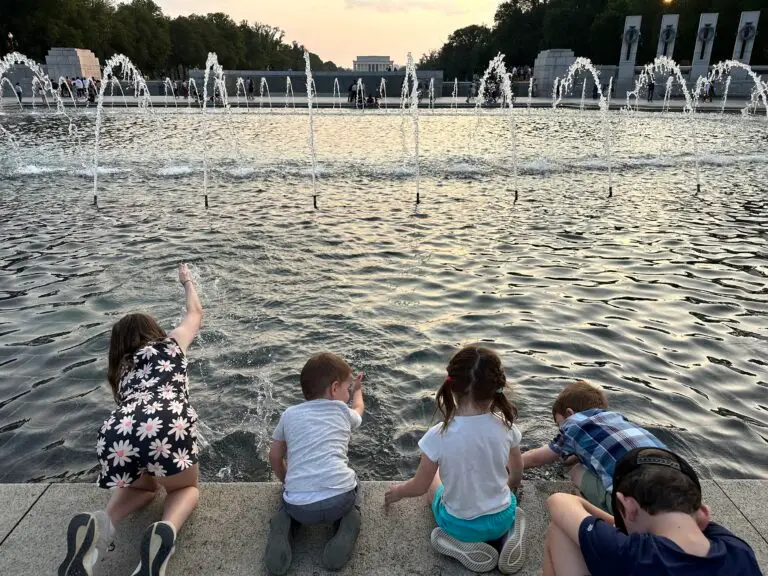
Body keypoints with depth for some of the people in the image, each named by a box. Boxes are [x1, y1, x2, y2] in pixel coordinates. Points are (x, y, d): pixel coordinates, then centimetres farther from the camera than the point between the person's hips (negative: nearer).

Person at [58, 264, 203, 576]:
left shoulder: (122, 368, 34)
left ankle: (101, 523, 4)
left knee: (141, 485, 36)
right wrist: (188, 283, 63)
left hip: (115, 435, 4)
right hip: (168, 426, -3)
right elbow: (195, 312, 47)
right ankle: (166, 529, -7)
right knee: (186, 487, 27)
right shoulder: (171, 343, 28)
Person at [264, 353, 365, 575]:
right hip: (339, 498, -1)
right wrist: (357, 390, 59)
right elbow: (358, 409, 38)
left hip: (300, 505, 1)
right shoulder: (342, 411, 13)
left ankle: (284, 525, 7)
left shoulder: (289, 414, 15)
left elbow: (275, 458, 23)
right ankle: (347, 523, 8)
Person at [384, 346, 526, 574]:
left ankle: (465, 545, 8)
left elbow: (420, 486, -12)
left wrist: (397, 491, 10)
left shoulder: (439, 435, -27)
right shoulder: (505, 426, -18)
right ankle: (506, 534, 9)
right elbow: (516, 476, -1)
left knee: (433, 479, 28)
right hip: (503, 518, 3)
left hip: (460, 525, -2)